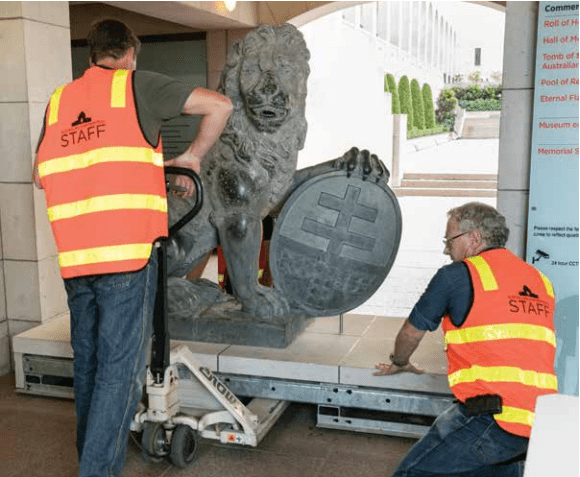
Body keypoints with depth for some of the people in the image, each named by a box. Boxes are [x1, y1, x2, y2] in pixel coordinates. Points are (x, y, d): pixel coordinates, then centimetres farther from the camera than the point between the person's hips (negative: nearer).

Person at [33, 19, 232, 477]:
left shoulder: (59, 100, 17)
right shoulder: (137, 85, 3)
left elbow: (40, 176, 23)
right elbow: (220, 105, -1)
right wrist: (192, 156, 10)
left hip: (74, 258, 6)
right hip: (129, 252, -5)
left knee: (88, 364, 17)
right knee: (120, 370, -2)